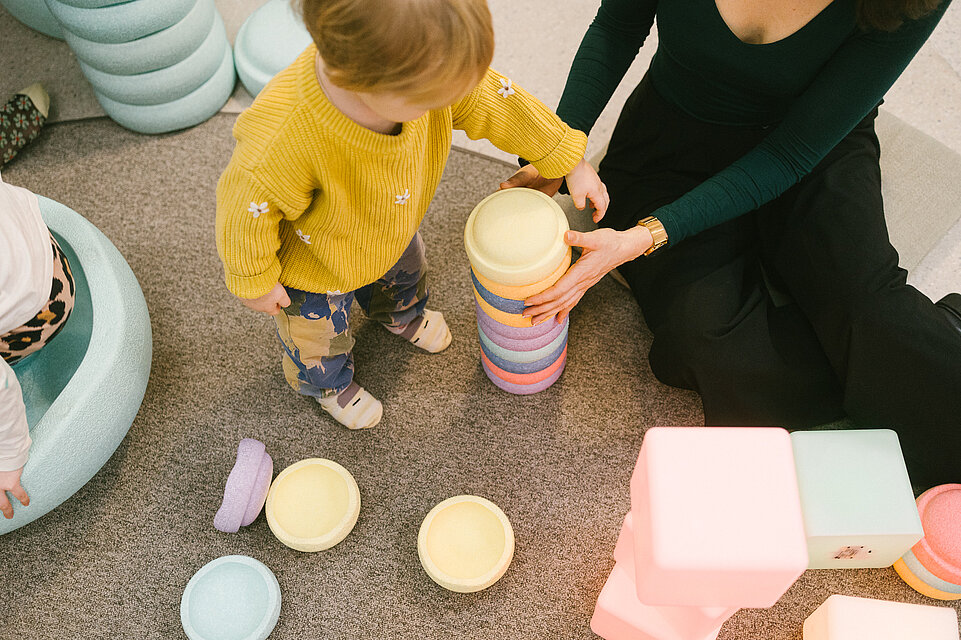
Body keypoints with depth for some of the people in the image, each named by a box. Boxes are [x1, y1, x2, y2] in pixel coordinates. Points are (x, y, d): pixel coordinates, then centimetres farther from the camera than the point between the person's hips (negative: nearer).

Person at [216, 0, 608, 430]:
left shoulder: (420, 65, -35)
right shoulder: (281, 141, -50)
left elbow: (493, 102, -18)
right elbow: (246, 209, -30)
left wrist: (570, 162, -10)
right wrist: (255, 281, -14)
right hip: (313, 263, -4)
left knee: (405, 276, 36)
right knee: (319, 336, 25)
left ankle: (401, 315, 73)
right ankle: (329, 384, 62)